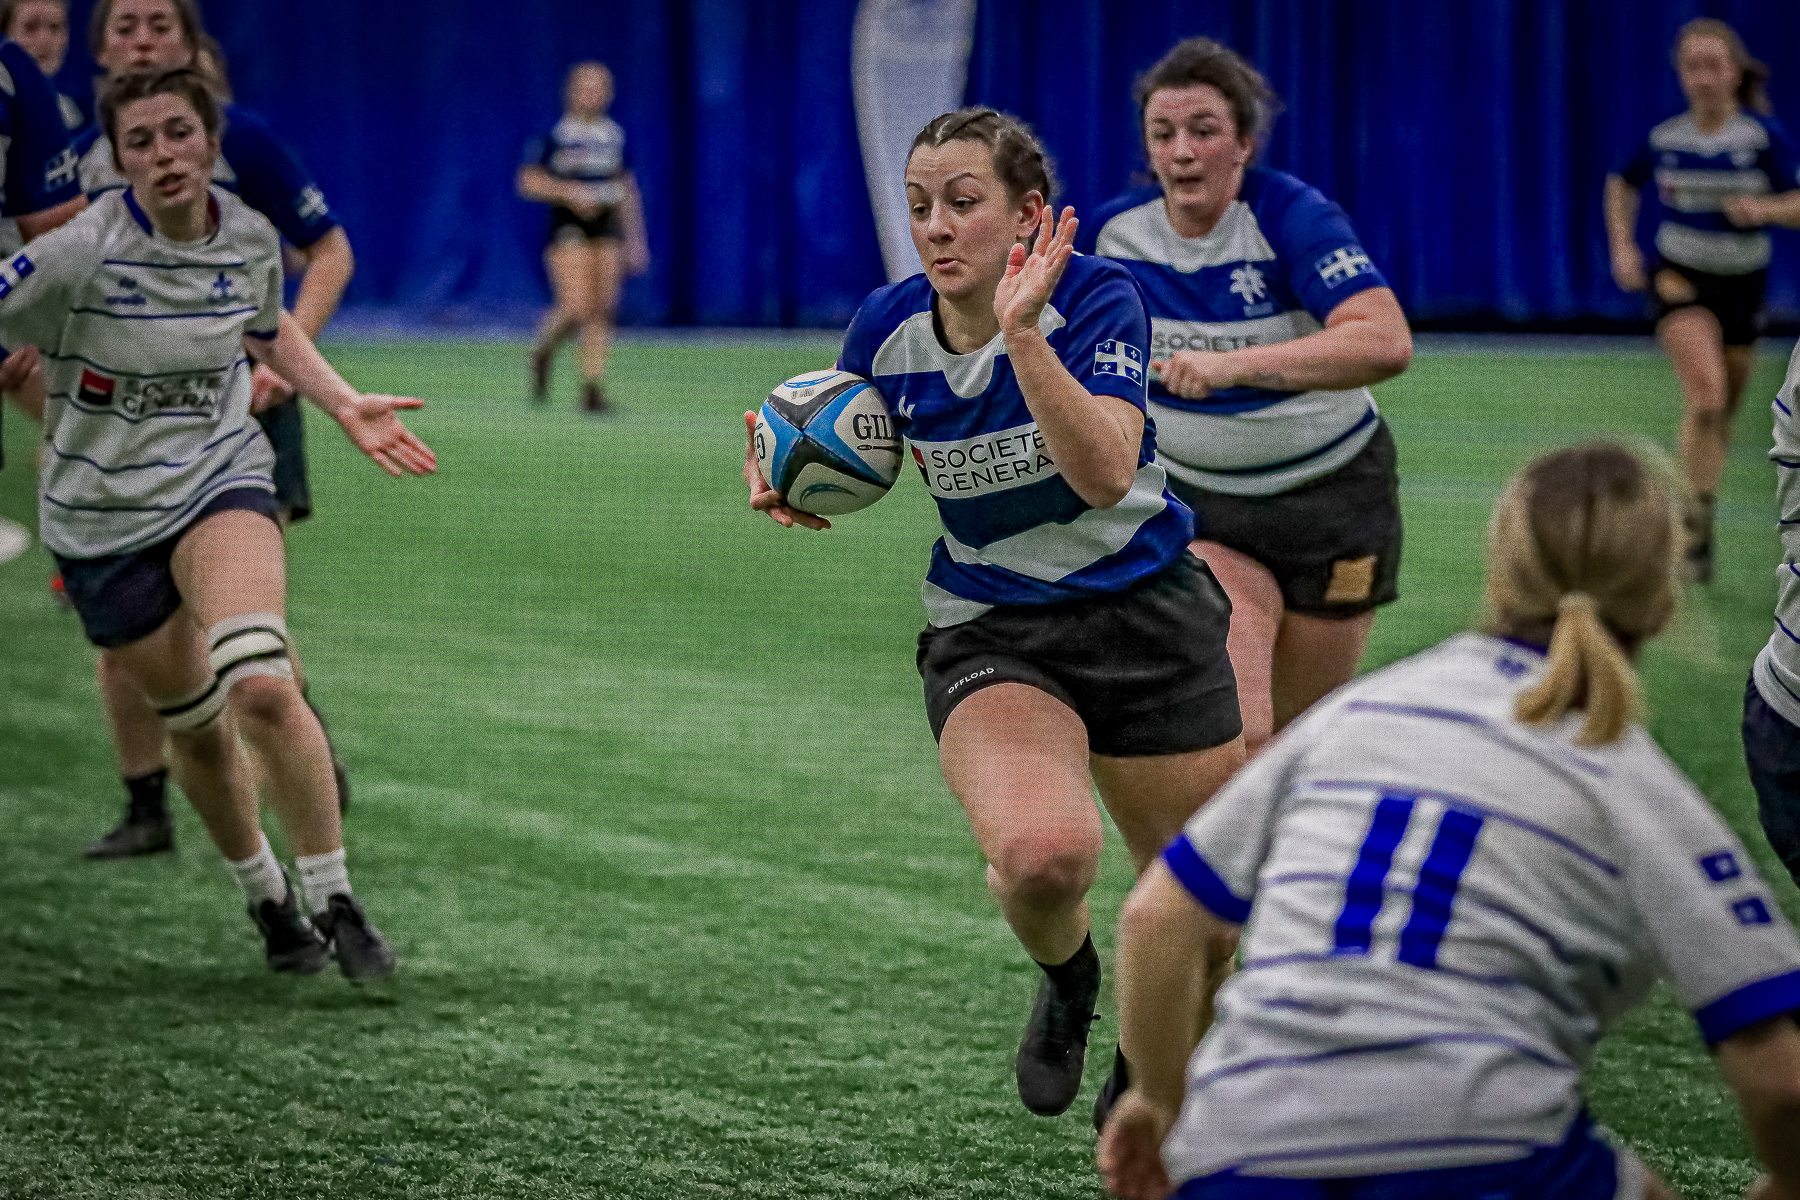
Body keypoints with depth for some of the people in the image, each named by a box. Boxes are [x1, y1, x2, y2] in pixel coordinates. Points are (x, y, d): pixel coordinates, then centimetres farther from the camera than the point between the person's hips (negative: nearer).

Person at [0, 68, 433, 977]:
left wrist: (344, 406, 11)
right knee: (198, 728, 9)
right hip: (103, 517, -1)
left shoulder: (249, 238, -4)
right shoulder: (81, 255, -20)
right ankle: (268, 902, 35)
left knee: (261, 689, -24)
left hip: (220, 479, 1)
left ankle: (335, 904, -12)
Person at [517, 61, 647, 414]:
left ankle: (593, 387, 0)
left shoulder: (616, 137, 12)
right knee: (577, 307, -16)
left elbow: (627, 192, 19)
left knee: (602, 310, -4)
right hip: (567, 228, -5)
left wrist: (635, 240, 16)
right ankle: (543, 350, 14)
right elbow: (528, 181, -5)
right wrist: (570, 192, -18)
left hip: (607, 230, 5)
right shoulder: (554, 136, -3)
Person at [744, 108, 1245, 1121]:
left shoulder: (1095, 300, -18)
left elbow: (1104, 473, -33)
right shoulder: (887, 330, -9)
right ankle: (1067, 982, 6)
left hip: (1143, 612, -1)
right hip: (989, 635, 1)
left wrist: (1022, 332, -39)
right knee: (1040, 852, -30)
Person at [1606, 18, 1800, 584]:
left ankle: (1698, 514, 33)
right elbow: (1622, 186, 15)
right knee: (1705, 394, -23)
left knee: (1723, 413, 12)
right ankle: (1698, 517, -17)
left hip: (1742, 282, 1)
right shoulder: (1664, 138, -4)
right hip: (1678, 277, -1)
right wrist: (1622, 248, 3)